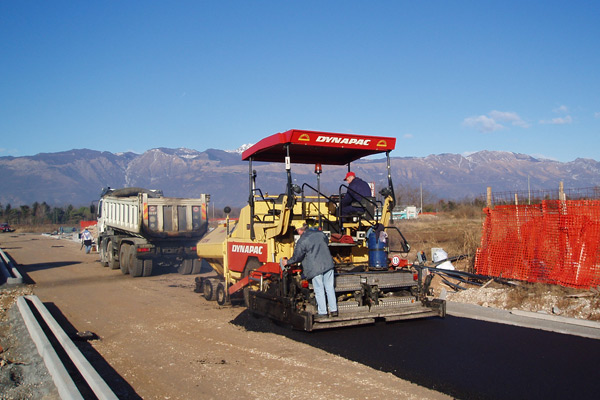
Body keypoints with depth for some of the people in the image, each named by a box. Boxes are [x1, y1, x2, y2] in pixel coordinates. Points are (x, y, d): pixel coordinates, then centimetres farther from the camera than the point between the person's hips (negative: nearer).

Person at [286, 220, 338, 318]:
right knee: (330, 288, 12)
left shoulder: (302, 240, -10)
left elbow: (297, 256, -7)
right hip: (328, 264, 5)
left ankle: (322, 312, 9)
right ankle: (334, 310, 16)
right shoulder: (321, 234, 6)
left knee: (319, 290, 5)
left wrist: (288, 262, 9)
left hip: (316, 268, -5)